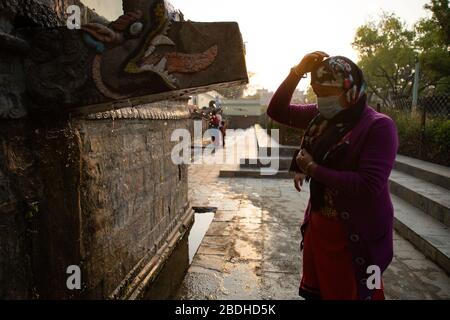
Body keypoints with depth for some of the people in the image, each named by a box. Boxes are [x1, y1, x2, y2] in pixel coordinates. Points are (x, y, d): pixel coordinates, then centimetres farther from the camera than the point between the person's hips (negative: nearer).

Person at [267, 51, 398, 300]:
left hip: (356, 234, -6)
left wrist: (313, 169, -21)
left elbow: (369, 185, -28)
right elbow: (277, 111, 6)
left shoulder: (378, 126, -19)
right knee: (315, 290, 24)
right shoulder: (320, 116, 1)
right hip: (317, 224, 7)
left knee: (350, 294, 12)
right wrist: (298, 71, -7)